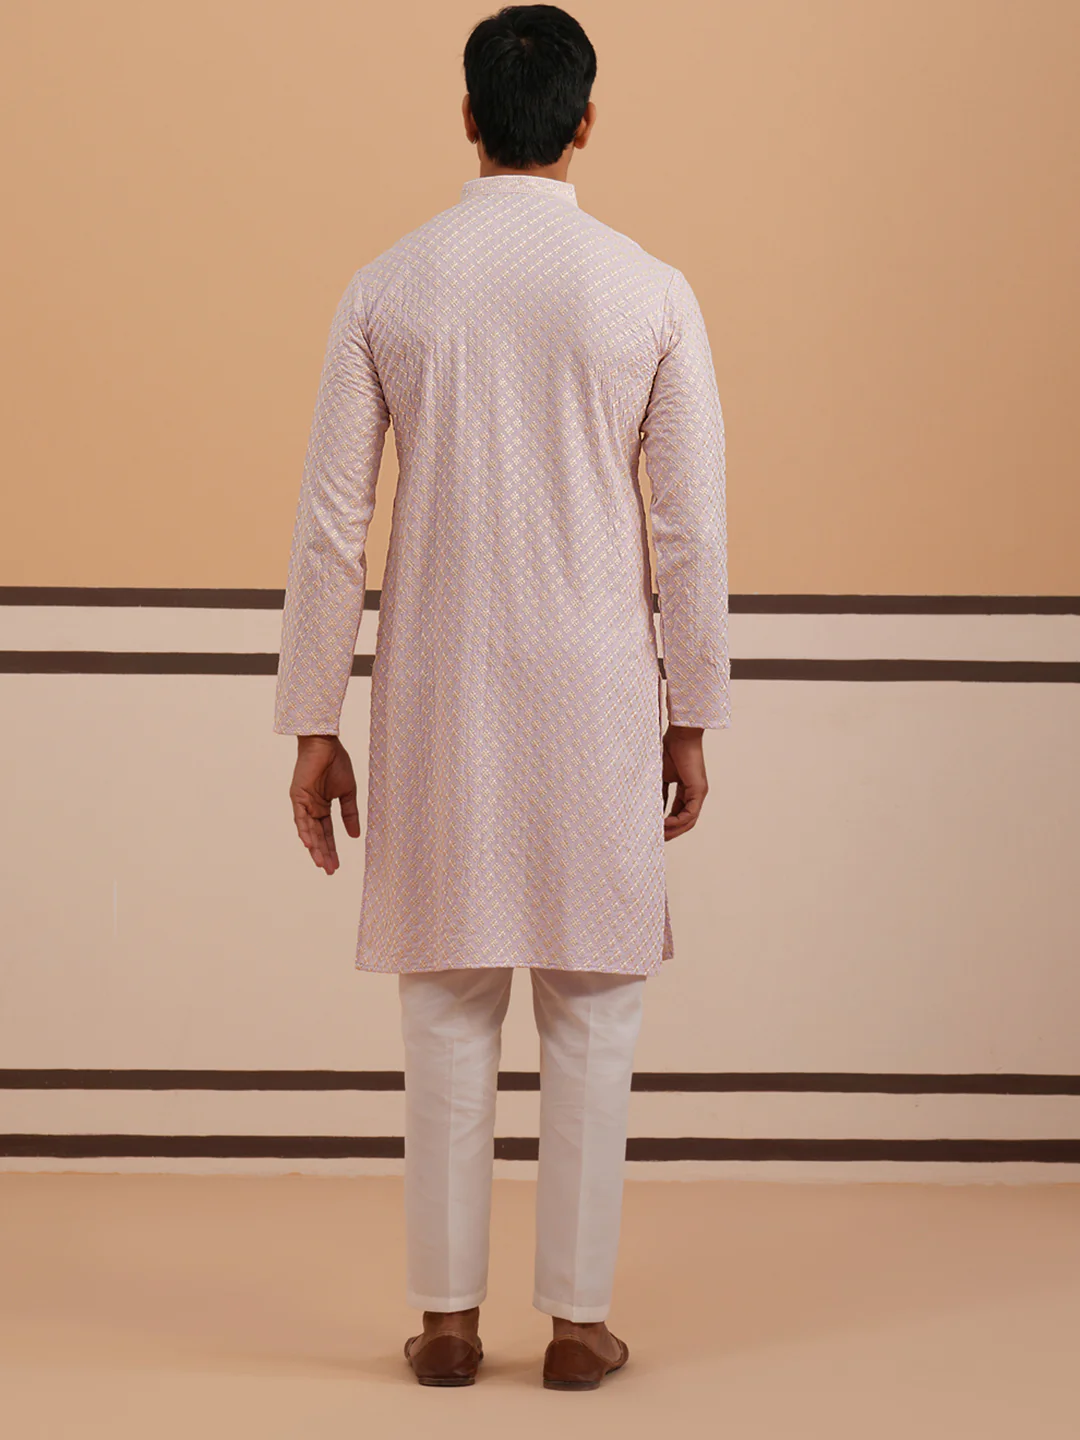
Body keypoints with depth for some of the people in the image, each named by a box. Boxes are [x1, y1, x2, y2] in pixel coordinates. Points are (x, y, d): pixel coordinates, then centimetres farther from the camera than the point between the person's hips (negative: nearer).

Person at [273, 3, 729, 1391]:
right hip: (596, 700, -1)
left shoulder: (387, 288, -1)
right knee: (590, 1013, 7)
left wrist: (316, 727, 4)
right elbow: (691, 528, -3)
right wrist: (690, 717, 6)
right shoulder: (650, 293, -4)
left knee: (447, 1008, 9)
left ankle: (447, 1315, 15)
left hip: (438, 701, 1)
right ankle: (578, 1318, 13)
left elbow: (330, 524, -2)